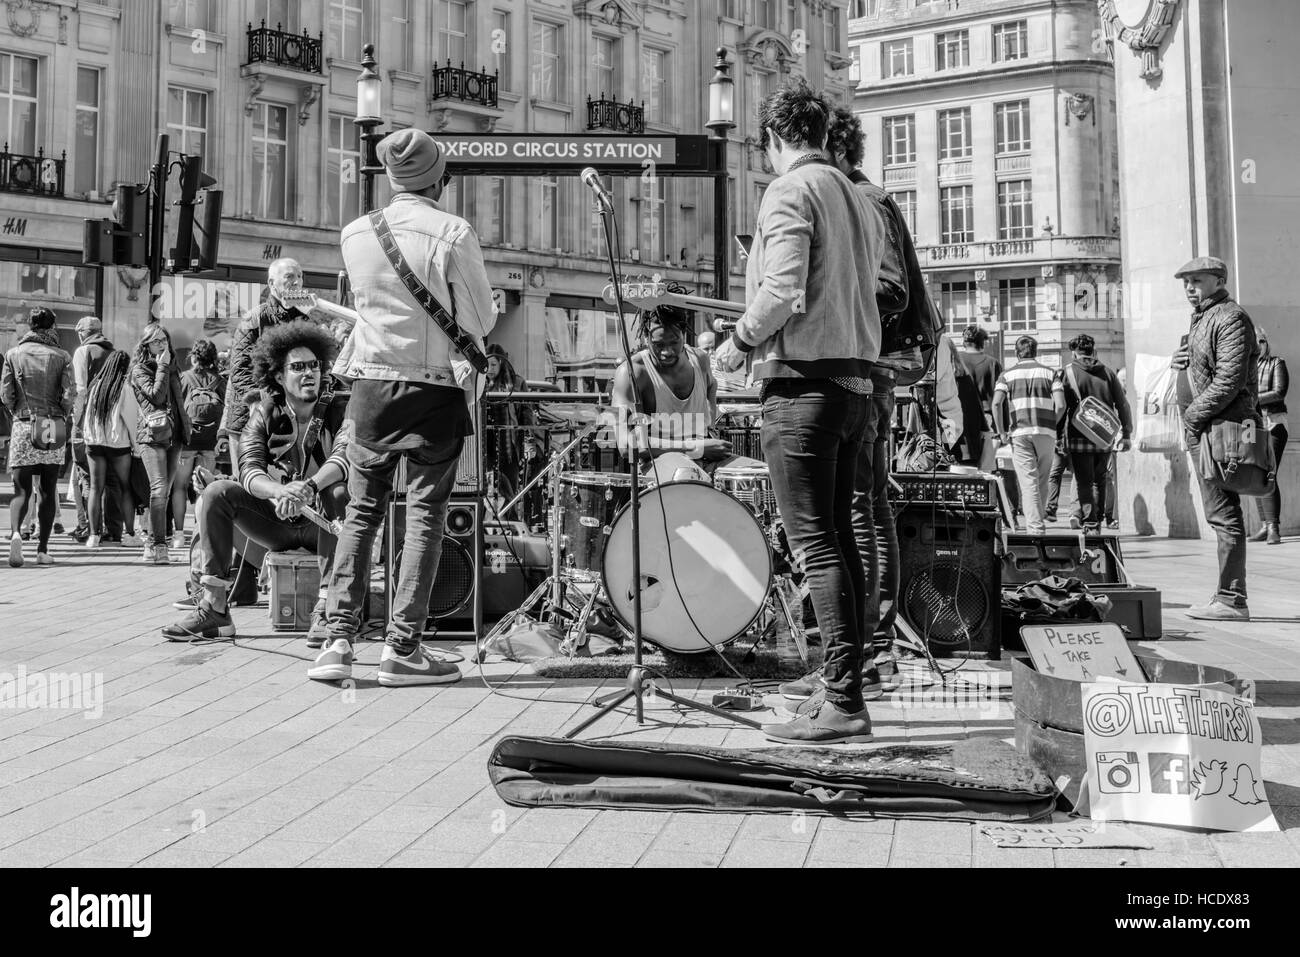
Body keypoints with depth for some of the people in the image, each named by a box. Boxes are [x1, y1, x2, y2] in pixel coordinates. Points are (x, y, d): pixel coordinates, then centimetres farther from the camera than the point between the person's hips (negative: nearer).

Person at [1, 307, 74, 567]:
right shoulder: (61, 356, 0)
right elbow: (70, 394, -8)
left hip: (23, 427, 0)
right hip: (54, 430, 0)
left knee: (21, 490, 1)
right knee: (48, 491, 8)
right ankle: (42, 550, 9)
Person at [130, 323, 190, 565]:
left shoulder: (171, 368, 20)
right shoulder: (140, 370, 1)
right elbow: (156, 396, -14)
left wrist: (185, 427, 19)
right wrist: (162, 367, -8)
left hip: (174, 435, 7)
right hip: (152, 434, -7)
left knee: (165, 491, 6)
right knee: (159, 488, -18)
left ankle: (153, 545, 12)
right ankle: (158, 546, -21)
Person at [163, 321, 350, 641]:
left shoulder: (338, 410, -6)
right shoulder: (264, 413, 0)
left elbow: (345, 457, -27)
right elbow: (249, 471, -17)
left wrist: (309, 487, -48)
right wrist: (281, 492, -41)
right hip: (277, 520, 3)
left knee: (340, 492, -34)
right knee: (217, 492, -18)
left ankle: (326, 611, -33)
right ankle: (213, 608, -20)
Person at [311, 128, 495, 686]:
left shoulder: (355, 234, 3)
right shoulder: (453, 234, -10)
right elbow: (482, 320, -3)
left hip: (372, 383, 4)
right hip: (436, 386, -4)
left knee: (361, 511, 12)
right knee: (425, 515, 3)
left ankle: (339, 639, 8)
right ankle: (403, 649, 4)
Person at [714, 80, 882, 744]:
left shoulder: (789, 191, -8)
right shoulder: (859, 199, 18)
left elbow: (781, 291, -19)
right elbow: (862, 296, 16)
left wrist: (738, 345, -4)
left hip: (802, 382, -9)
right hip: (857, 377, 9)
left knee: (814, 544, -8)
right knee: (839, 535, 13)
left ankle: (843, 706, -7)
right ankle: (843, 688, 18)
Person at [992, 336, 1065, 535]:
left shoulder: (1007, 374, 8)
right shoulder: (1049, 373, 10)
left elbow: (996, 402, -8)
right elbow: (1061, 405, -3)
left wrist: (1001, 432, -1)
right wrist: (1050, 424, 12)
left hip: (1019, 432, -1)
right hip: (1046, 432, 1)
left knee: (1028, 481, -3)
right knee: (1042, 480, 15)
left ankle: (1035, 527, -10)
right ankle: (1039, 520, 22)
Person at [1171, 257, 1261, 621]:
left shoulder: (1231, 318, -10)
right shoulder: (1201, 318, 21)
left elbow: (1230, 381, -19)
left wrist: (1193, 415, -15)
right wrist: (1181, 361, 7)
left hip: (1221, 427, -10)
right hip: (1203, 430, 10)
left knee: (1224, 515, -10)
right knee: (1221, 515, 12)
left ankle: (1231, 600, -8)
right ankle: (1228, 597, 17)